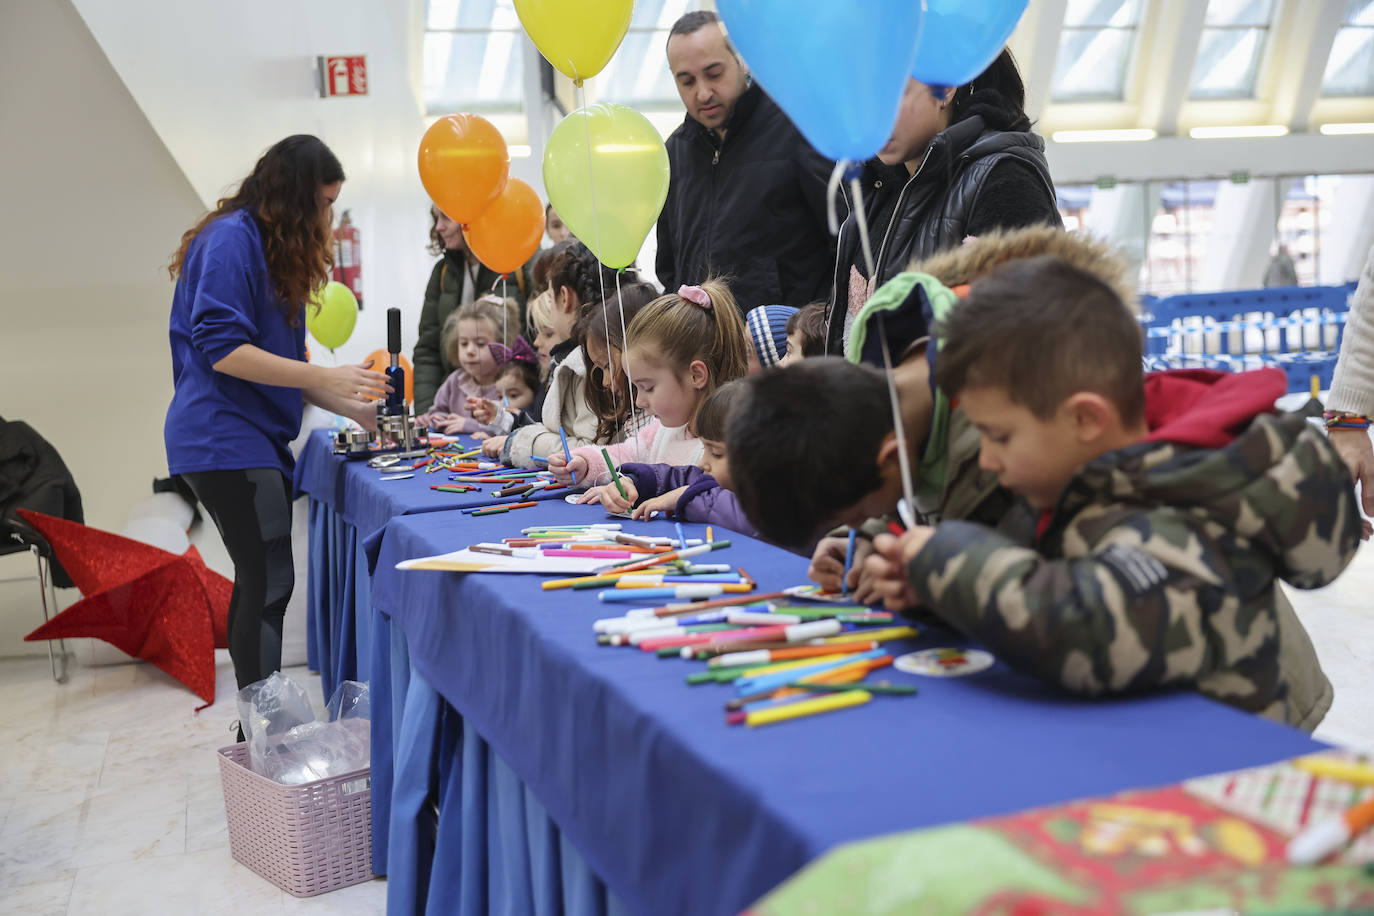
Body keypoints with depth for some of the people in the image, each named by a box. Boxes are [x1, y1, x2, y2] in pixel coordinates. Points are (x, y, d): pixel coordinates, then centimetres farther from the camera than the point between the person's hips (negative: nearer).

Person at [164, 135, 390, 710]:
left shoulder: (275, 251, 20)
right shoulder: (231, 238, -10)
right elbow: (219, 348, -19)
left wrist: (356, 410, 14)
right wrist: (325, 378, -19)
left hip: (257, 439, 10)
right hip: (224, 440, -10)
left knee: (259, 581, 9)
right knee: (269, 582, -11)